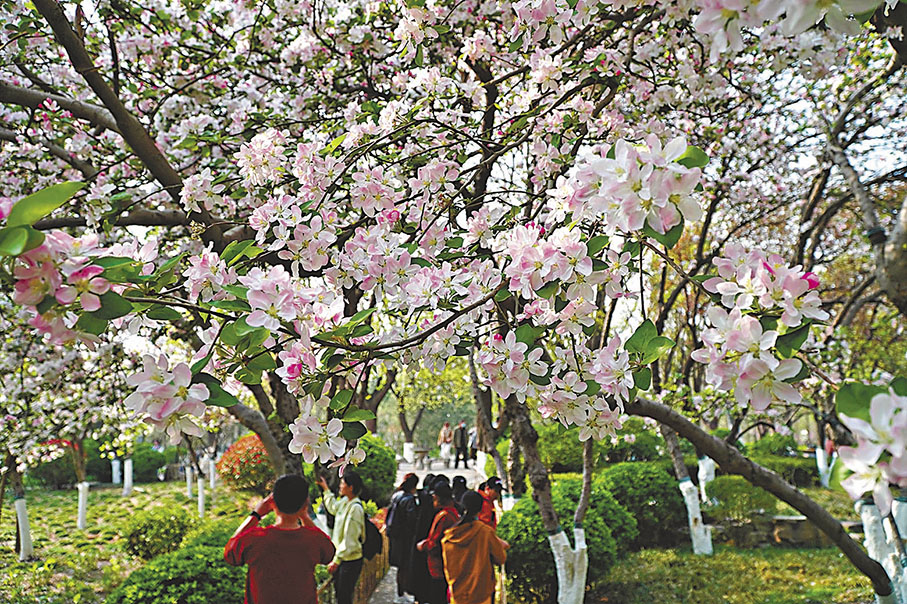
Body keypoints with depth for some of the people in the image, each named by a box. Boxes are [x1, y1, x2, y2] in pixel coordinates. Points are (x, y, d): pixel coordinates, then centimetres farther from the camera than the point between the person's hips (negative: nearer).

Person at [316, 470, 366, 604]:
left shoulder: (355, 508, -23)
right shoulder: (344, 502, 4)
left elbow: (349, 540, -25)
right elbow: (333, 508, 30)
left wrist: (336, 560, -24)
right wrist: (326, 489, 33)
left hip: (351, 560, -9)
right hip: (340, 556, 9)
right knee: (338, 592, 20)